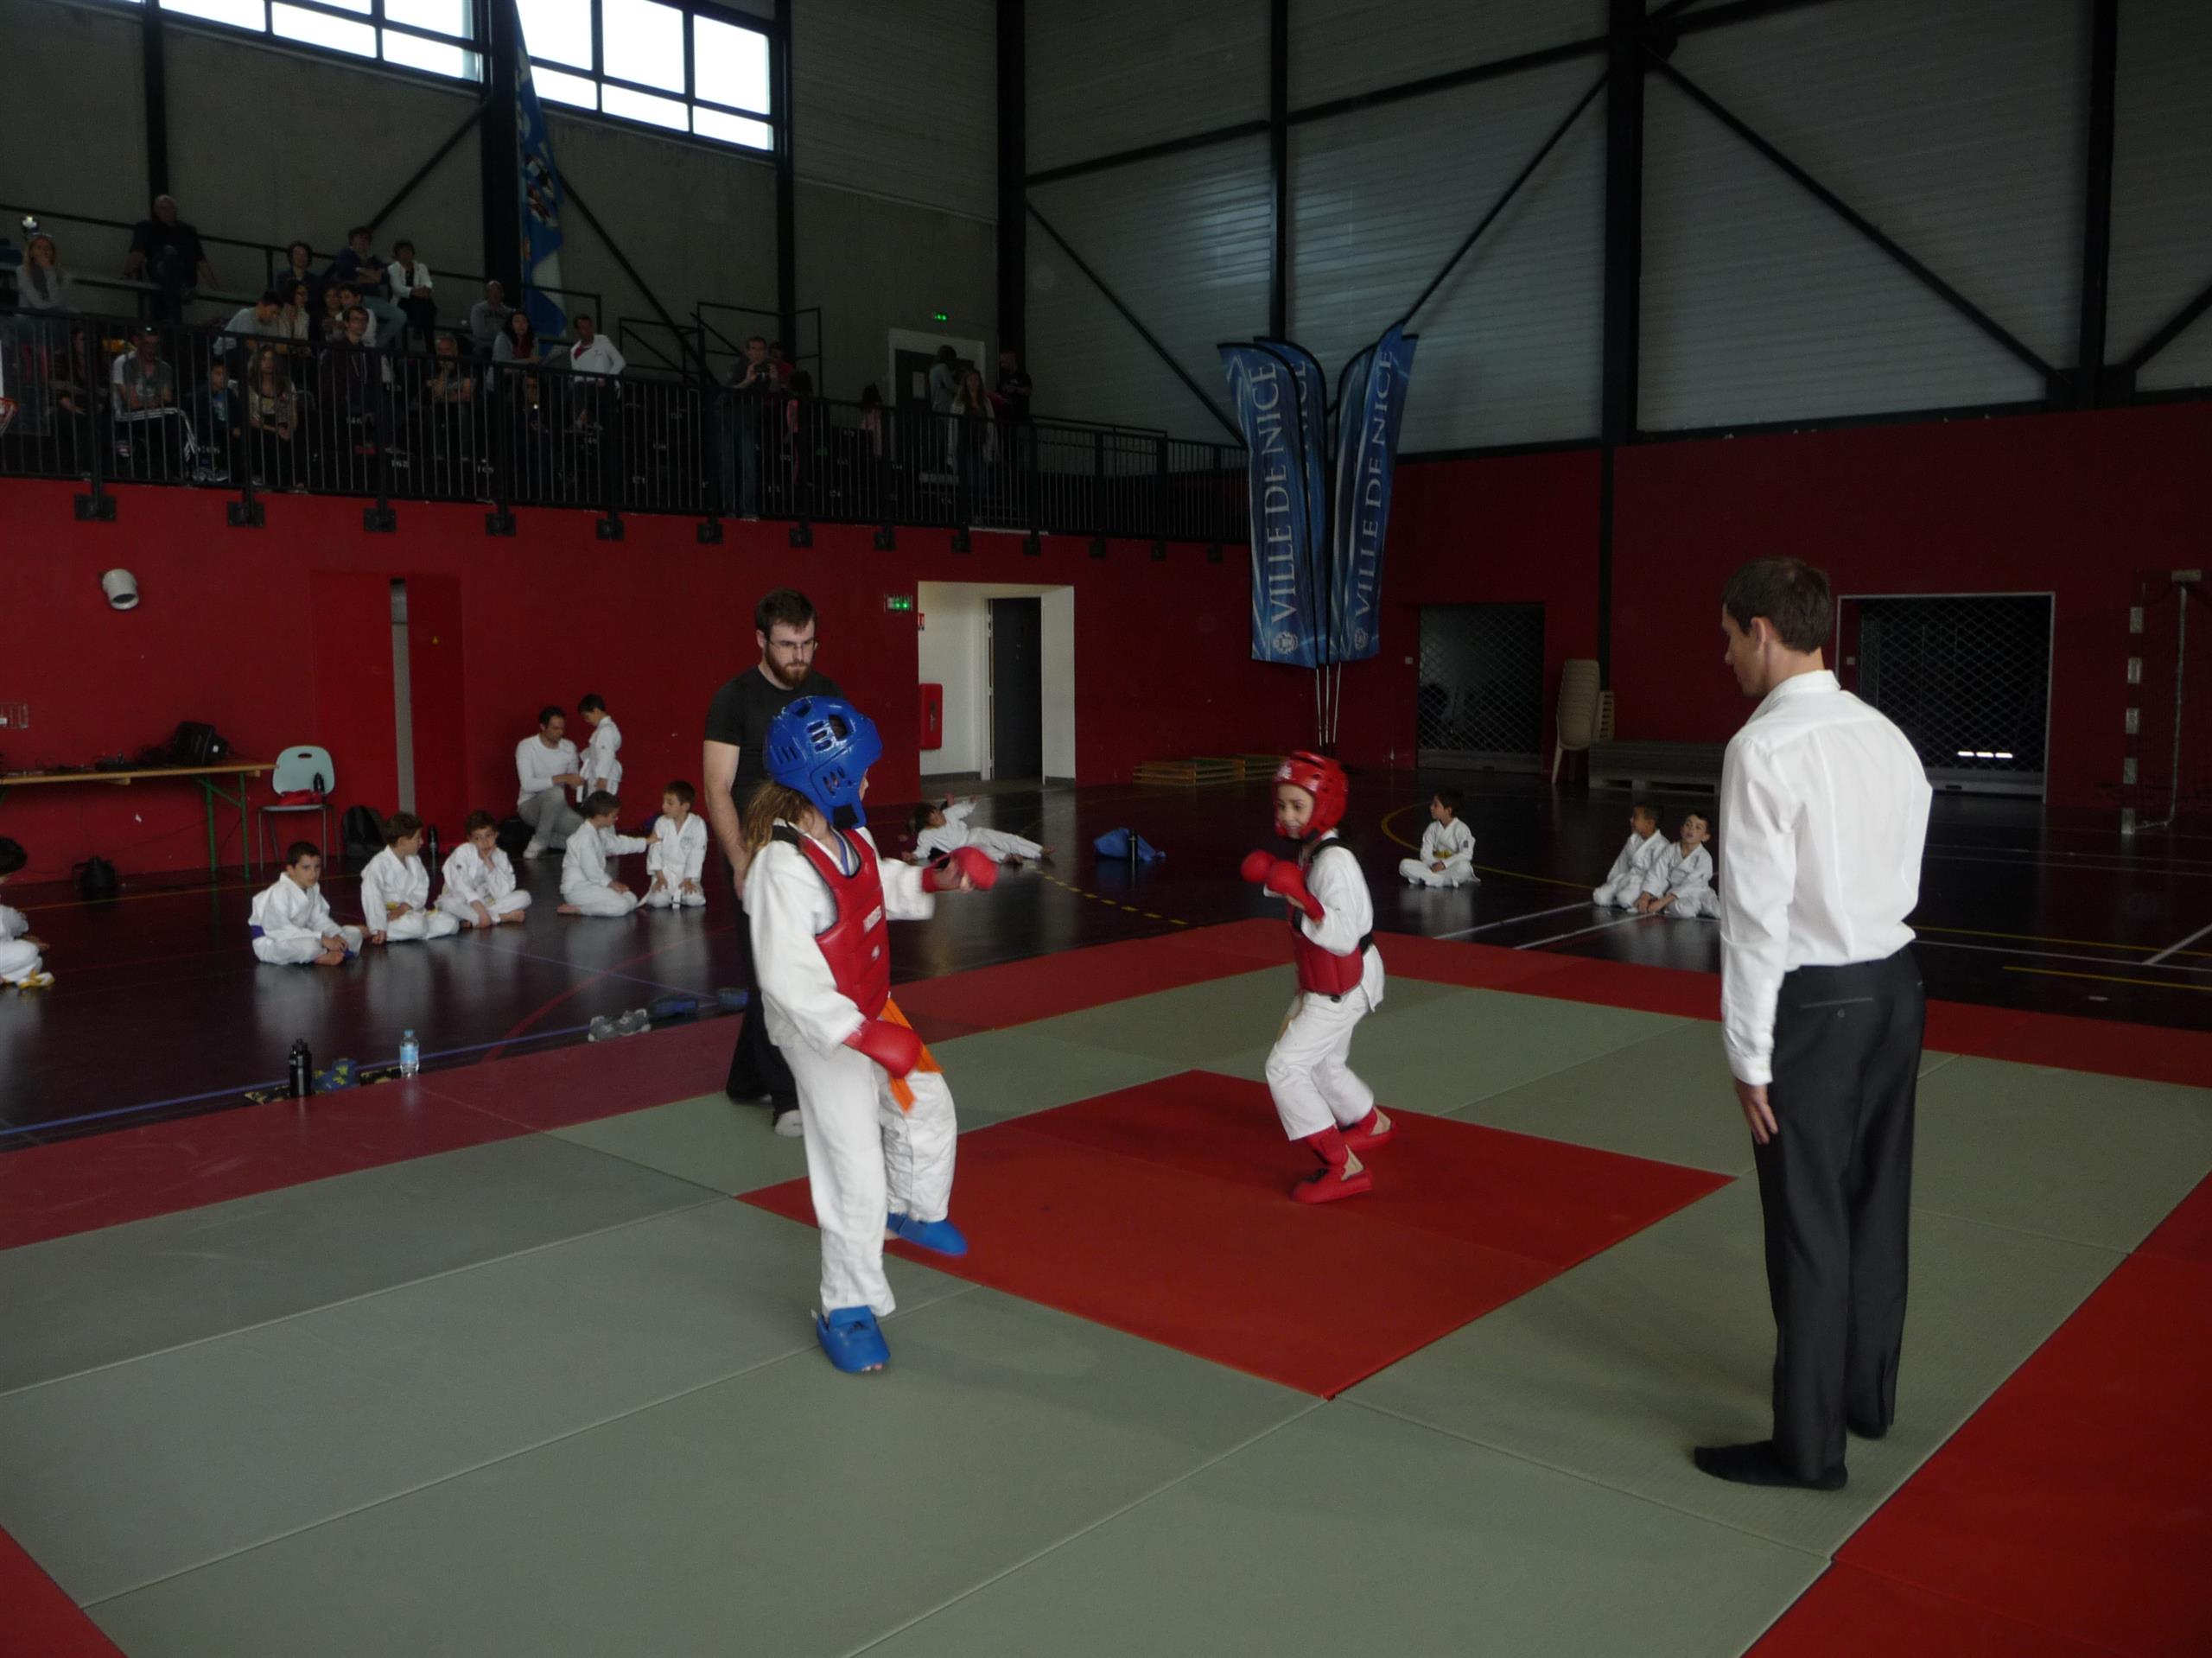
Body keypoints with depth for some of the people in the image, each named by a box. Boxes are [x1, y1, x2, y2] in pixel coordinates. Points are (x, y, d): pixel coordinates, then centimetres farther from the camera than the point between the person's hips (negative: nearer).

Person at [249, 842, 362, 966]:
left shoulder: (312, 889, 2)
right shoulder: (279, 892, -26)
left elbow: (319, 919, 5)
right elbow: (280, 930, -31)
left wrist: (336, 935, -16)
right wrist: (321, 939, -33)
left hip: (297, 938, 9)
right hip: (271, 943, -9)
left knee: (354, 934, 2)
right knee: (310, 945, -41)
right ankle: (322, 957, -10)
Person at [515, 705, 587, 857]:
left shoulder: (569, 747, 1)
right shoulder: (526, 746, -15)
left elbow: (573, 783, 9)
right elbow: (528, 785, -26)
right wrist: (562, 778, -33)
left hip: (556, 807, 5)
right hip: (529, 806, -5)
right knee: (556, 792, -38)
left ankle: (545, 839, 6)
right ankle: (540, 840, -17)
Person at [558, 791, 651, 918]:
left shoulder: (599, 832, 9)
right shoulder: (585, 838, -24)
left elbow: (617, 843, 23)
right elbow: (592, 871, -23)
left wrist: (646, 841, 21)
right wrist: (611, 883, -8)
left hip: (593, 883, 11)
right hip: (577, 888, -11)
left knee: (631, 899, 6)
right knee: (621, 906, -22)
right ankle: (576, 909, -12)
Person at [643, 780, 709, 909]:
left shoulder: (698, 824, -11)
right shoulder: (662, 823, -4)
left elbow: (697, 854, -10)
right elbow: (655, 850, -1)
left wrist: (689, 880, -13)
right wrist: (660, 877, -8)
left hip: (687, 874, -1)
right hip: (665, 873, 1)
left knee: (694, 900, -23)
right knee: (658, 901, -22)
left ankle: (680, 896, 13)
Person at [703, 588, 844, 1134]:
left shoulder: (827, 693, 6)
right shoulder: (735, 699, -9)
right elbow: (717, 788, -12)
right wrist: (741, 860, -20)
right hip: (757, 852, -5)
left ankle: (748, 1080, 27)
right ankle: (786, 1096, 2)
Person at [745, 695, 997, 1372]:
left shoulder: (847, 836, -3)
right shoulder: (782, 867, -31)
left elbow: (883, 887, 18)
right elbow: (788, 978, -33)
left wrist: (936, 881, 1)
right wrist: (862, 1035, -33)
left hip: (872, 1012, 9)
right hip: (824, 1035, -9)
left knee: (926, 1109, 26)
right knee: (855, 1173, -4)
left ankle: (916, 1211, 55)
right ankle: (848, 1308, 16)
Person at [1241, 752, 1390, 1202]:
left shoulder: (1335, 862, -27)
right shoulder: (1310, 853, 4)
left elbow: (1344, 936, -31)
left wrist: (1302, 902, -40)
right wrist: (1277, 878, 4)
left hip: (1343, 989, -10)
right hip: (1325, 984, 10)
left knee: (1285, 1066, -16)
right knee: (1322, 1063, 28)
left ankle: (1343, 1167, -13)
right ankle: (1371, 1123, 54)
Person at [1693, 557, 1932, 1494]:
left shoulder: (1764, 748, -18)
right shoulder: (1888, 737, 6)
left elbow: (1756, 915, -19)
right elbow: (1904, 880, 10)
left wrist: (1749, 1057, -13)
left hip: (1815, 1006, -8)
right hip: (1892, 986, 8)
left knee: (1808, 1226, 4)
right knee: (1876, 1205, 20)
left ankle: (1809, 1445, 17)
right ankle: (1869, 1395, 38)